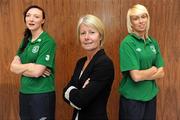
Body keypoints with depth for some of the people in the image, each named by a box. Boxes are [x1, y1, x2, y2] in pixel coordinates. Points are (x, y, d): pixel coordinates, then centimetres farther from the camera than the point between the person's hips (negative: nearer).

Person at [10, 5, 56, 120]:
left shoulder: (48, 41, -14)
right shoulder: (25, 40, 8)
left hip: (42, 94, -7)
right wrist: (31, 65, -15)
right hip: (24, 93, 7)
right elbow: (13, 67, 1)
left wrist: (21, 67, -5)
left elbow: (37, 71, -21)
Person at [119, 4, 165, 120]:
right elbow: (135, 76, -20)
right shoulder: (127, 43, -15)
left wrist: (144, 75, -14)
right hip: (132, 98, -5)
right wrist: (153, 69, -5)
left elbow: (161, 72, 2)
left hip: (151, 96, 5)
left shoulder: (153, 42, 3)